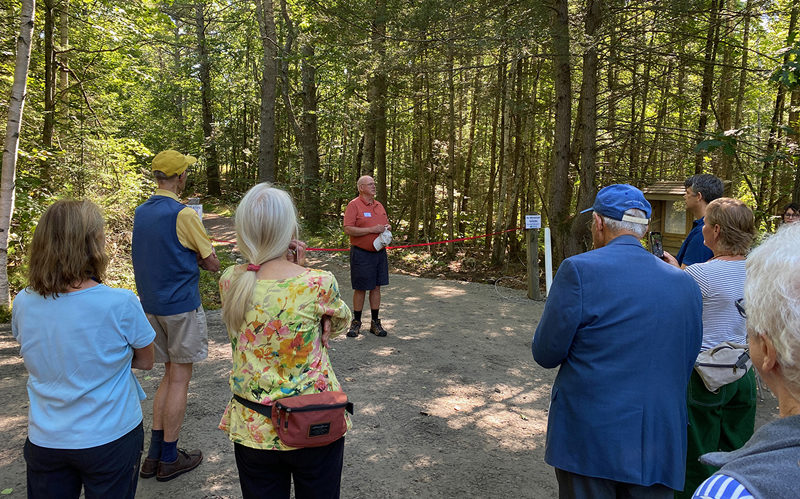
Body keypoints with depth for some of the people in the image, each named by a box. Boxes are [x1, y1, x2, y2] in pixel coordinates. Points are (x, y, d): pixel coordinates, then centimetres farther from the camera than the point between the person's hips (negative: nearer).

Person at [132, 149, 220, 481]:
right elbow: (213, 263, -10)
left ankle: (154, 455, 20)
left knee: (170, 375, 17)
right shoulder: (183, 214, -15)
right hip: (181, 305, -7)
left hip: (152, 305, 8)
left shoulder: (141, 212, 9)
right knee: (179, 378, 3)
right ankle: (169, 459, 13)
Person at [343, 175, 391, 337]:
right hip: (361, 254, -6)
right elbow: (348, 229, -17)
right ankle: (356, 322, 16)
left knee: (376, 287, 9)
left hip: (379, 253, 6)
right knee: (360, 289, 2)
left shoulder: (379, 205, 14)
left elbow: (386, 224, 24)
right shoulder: (354, 205, -7)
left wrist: (387, 228, -1)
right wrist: (372, 230, -19)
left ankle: (375, 322, 18)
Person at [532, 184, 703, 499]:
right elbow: (684, 366, 10)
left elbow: (546, 354, -9)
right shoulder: (686, 285, 1)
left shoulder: (579, 270, -15)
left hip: (590, 440, -4)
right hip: (659, 447, 4)